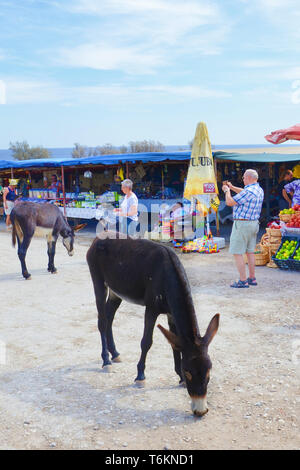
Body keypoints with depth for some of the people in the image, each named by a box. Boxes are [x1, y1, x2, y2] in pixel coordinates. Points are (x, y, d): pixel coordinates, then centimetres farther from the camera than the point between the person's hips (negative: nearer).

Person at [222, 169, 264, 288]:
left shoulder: (248, 191, -21)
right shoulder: (259, 190, 9)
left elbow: (229, 202, -17)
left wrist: (226, 190, 0)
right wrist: (232, 187, 28)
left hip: (242, 224, -9)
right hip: (254, 224, 9)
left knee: (237, 253, -4)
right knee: (250, 252, 15)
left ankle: (243, 281, -4)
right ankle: (252, 278, 20)